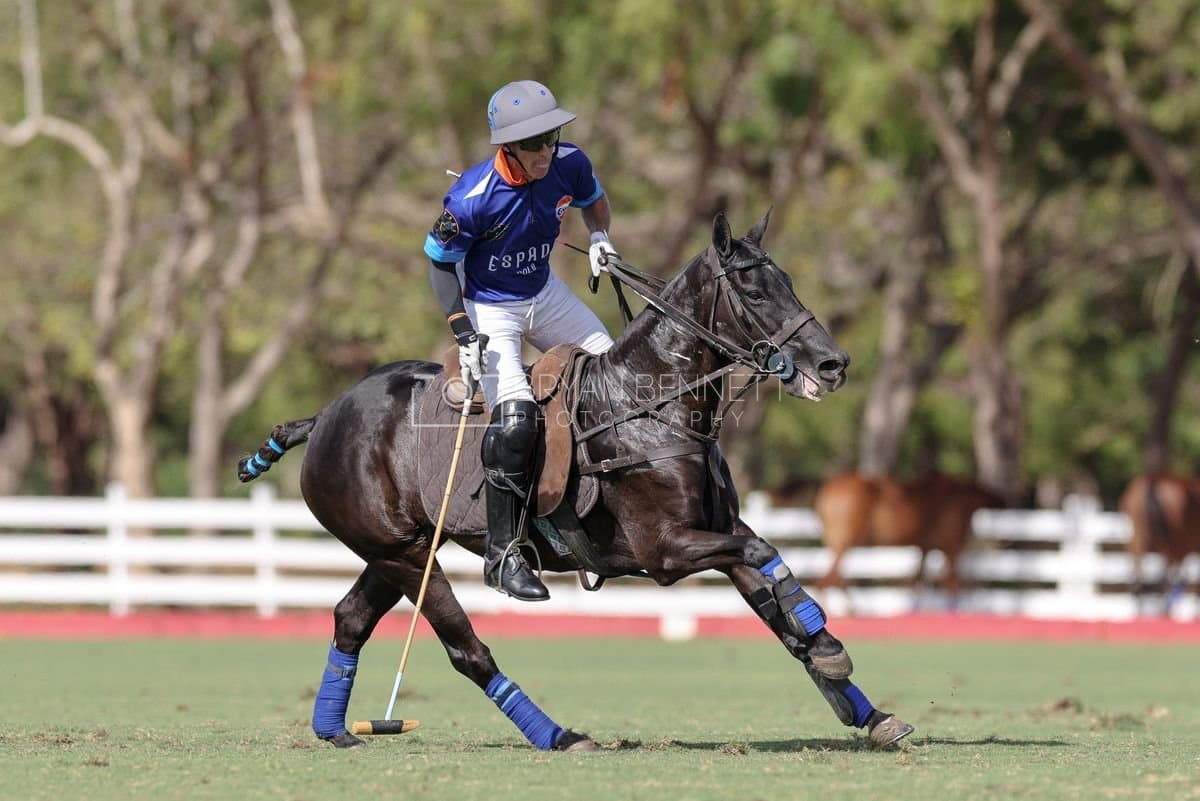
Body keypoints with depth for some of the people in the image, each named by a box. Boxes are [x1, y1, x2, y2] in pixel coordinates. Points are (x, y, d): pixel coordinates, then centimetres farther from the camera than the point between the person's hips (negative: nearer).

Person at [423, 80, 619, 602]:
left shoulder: (570, 164, -13)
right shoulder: (473, 198, -29)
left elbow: (594, 200, 12)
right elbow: (440, 263, -16)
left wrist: (599, 236, -8)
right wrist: (463, 333, -21)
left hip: (545, 295, 6)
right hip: (489, 309, -6)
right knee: (515, 418, -22)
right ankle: (502, 554, -14)